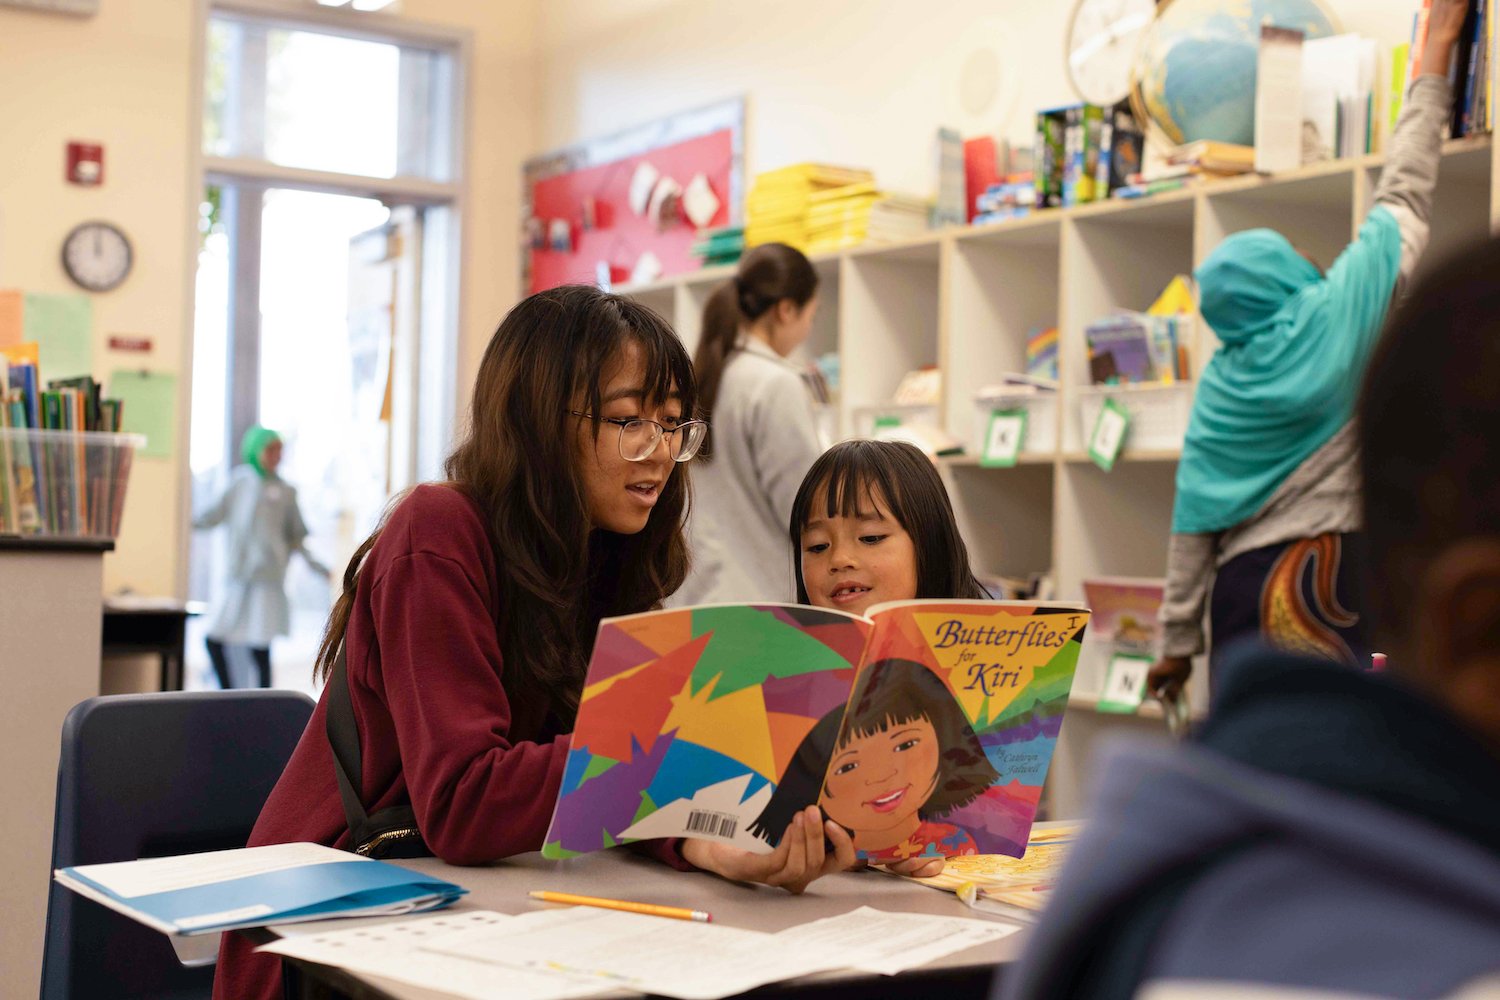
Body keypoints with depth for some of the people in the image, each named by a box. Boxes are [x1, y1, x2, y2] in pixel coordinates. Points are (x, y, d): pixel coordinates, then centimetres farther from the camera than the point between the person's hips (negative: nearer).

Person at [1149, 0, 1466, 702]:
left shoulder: (1217, 386, 10)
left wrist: (1177, 639, 13)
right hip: (1320, 578, -5)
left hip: (1236, 590, 6)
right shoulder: (1333, 320, -2)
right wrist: (1435, 57, 20)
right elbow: (1402, 197, 8)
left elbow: (1193, 518, 8)